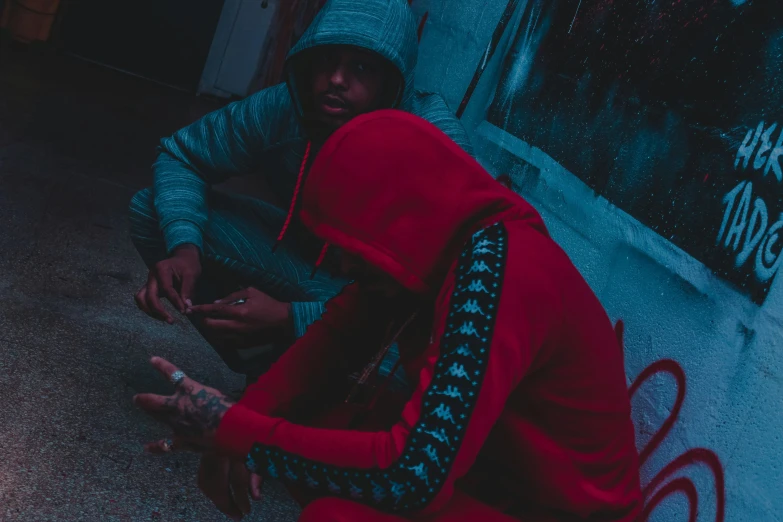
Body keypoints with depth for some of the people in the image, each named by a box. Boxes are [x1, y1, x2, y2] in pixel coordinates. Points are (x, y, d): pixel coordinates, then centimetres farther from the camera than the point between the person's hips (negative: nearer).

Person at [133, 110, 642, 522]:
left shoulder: (495, 265, -31)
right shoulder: (439, 240, -4)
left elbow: (415, 477, -34)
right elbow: (335, 338, 2)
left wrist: (233, 432, -25)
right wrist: (243, 421, -13)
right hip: (486, 465, 8)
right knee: (312, 407, -2)